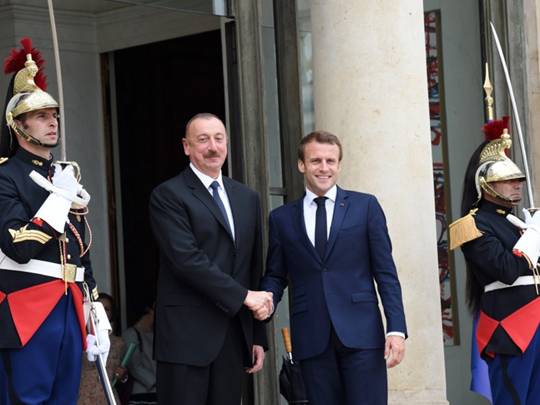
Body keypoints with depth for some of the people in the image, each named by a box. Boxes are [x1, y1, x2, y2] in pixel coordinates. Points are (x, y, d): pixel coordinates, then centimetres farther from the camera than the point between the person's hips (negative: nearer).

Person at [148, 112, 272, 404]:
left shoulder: (247, 198, 16)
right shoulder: (168, 196, -3)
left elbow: (254, 269, 17)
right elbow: (187, 259, -15)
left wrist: (259, 336, 14)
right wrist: (244, 296, -15)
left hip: (234, 335, 6)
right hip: (187, 335, -5)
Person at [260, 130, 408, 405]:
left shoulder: (366, 206, 7)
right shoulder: (282, 218, 12)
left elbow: (386, 273, 3)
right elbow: (275, 276, 15)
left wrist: (396, 328, -6)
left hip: (361, 333, -1)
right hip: (311, 338, 2)